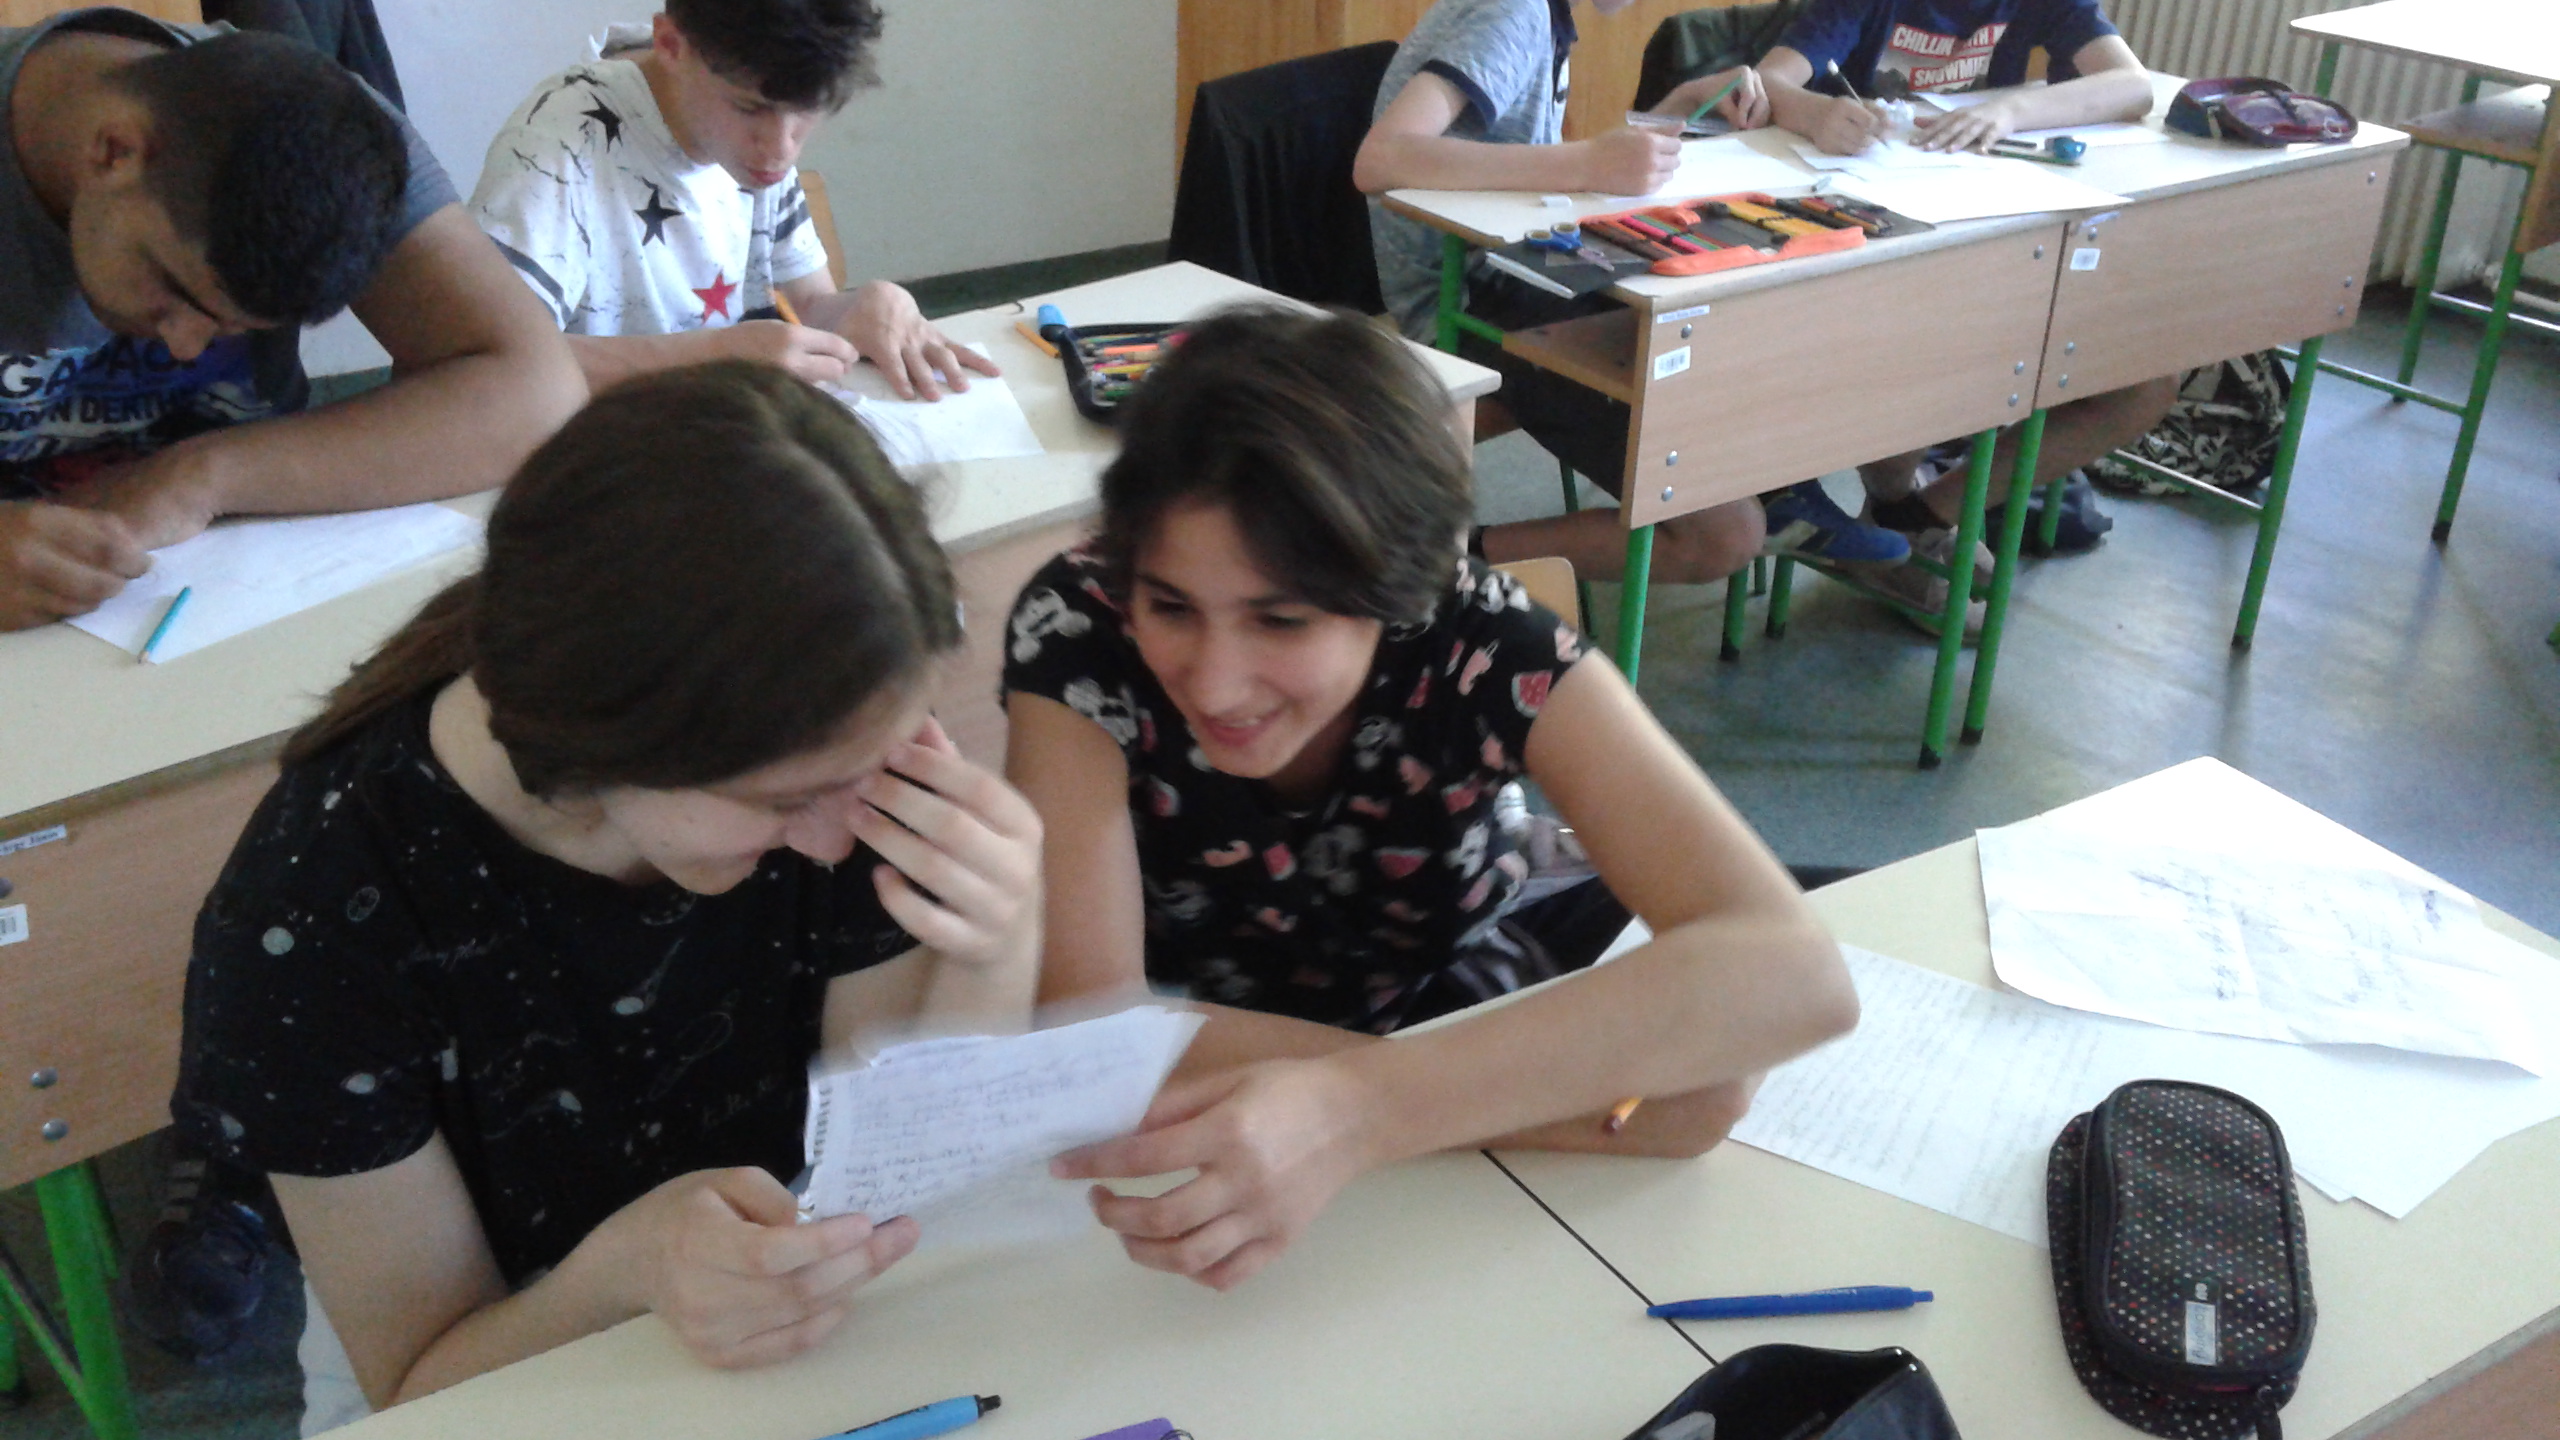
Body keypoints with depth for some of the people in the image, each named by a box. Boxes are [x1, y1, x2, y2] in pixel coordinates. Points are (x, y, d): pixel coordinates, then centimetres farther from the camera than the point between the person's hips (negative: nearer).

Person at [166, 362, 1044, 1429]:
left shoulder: (850, 764, -17)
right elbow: (421, 1384, -13)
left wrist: (992, 968, -29)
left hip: (817, 1346, 2)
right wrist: (625, 1275, -33)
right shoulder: (316, 915, -23)